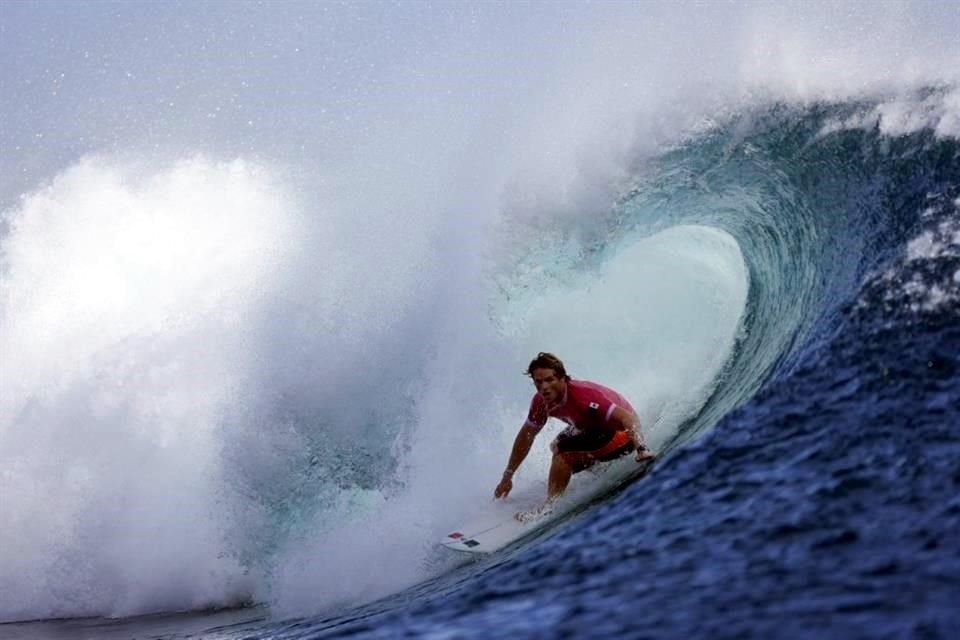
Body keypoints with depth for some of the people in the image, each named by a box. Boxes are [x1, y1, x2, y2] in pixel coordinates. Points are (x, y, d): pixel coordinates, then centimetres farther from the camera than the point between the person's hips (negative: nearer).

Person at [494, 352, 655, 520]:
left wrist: (641, 448, -57)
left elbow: (627, 417, -40)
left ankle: (548, 508, -13)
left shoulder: (583, 395, -35)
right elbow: (526, 436, 5)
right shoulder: (541, 402, -11)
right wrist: (507, 477, 9)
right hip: (594, 428, 9)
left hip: (622, 431, -9)